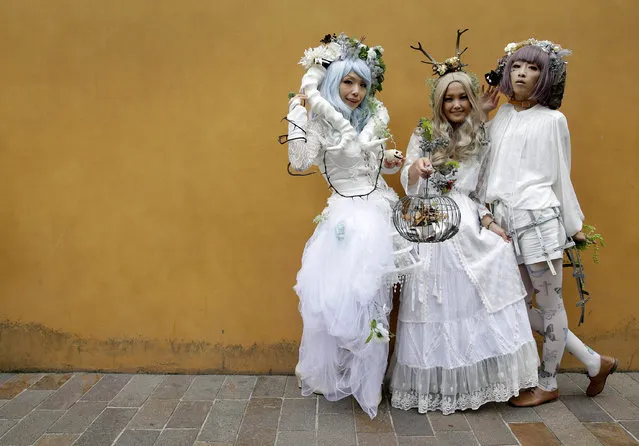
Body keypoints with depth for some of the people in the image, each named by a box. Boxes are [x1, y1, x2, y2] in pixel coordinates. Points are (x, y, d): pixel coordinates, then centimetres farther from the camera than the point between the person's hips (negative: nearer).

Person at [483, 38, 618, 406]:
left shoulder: (553, 120, 2)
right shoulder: (500, 118, 14)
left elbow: (560, 177, 5)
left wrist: (574, 225, 8)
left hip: (539, 218, -5)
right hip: (507, 220, 6)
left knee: (549, 303, 2)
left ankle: (548, 384, 22)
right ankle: (594, 362, 25)